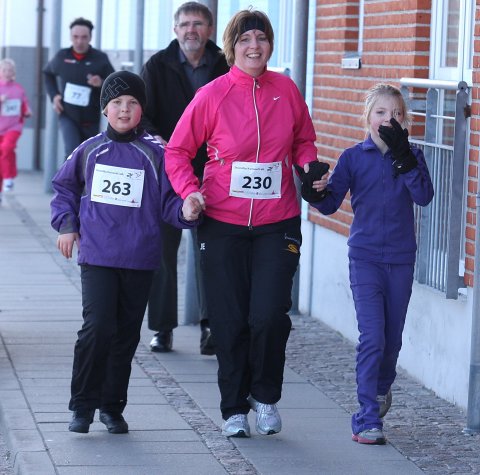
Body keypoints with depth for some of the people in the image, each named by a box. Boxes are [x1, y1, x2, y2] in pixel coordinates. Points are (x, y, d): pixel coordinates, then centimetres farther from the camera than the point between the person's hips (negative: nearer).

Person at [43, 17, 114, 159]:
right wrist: (54, 95, 4)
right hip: (67, 116, -1)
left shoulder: (100, 59, -8)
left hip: (90, 119, 1)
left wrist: (102, 83, -28)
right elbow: (47, 73, 19)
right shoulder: (62, 57, -2)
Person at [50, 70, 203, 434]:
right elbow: (64, 187, 20)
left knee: (127, 335, 9)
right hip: (97, 256, -1)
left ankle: (112, 405, 22)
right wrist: (66, 224, 10)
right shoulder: (90, 151, 5)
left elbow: (169, 202, 0)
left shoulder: (155, 154, 0)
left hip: (140, 260, 1)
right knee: (97, 327, -13)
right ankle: (83, 404, 0)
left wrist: (186, 212, -21)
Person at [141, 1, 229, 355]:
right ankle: (163, 328, 15)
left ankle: (210, 322, -9)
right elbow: (142, 115, -3)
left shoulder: (225, 70, 3)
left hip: (210, 174, -1)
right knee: (163, 249, 7)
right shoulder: (158, 67, 3)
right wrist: (155, 139, -24)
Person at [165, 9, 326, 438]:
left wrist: (310, 167, -3)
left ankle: (265, 395, 15)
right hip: (223, 223, 0)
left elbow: (304, 141, 17)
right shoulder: (212, 95, -5)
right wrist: (189, 193, -12)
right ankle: (234, 409, 20)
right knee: (230, 322, 4)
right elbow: (177, 151, 3)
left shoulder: (287, 90, 1)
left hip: (277, 224, 1)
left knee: (270, 314, -11)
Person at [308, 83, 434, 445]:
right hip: (365, 258, -2)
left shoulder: (412, 157, 2)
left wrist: (404, 158, -23)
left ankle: (382, 387, 42)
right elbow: (331, 203, -3)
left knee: (393, 339, 13)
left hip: (401, 259, 2)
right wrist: (318, 192, -24)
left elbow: (424, 196, -14)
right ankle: (367, 420, -10)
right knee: (372, 338, -12)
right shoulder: (354, 158, 0)